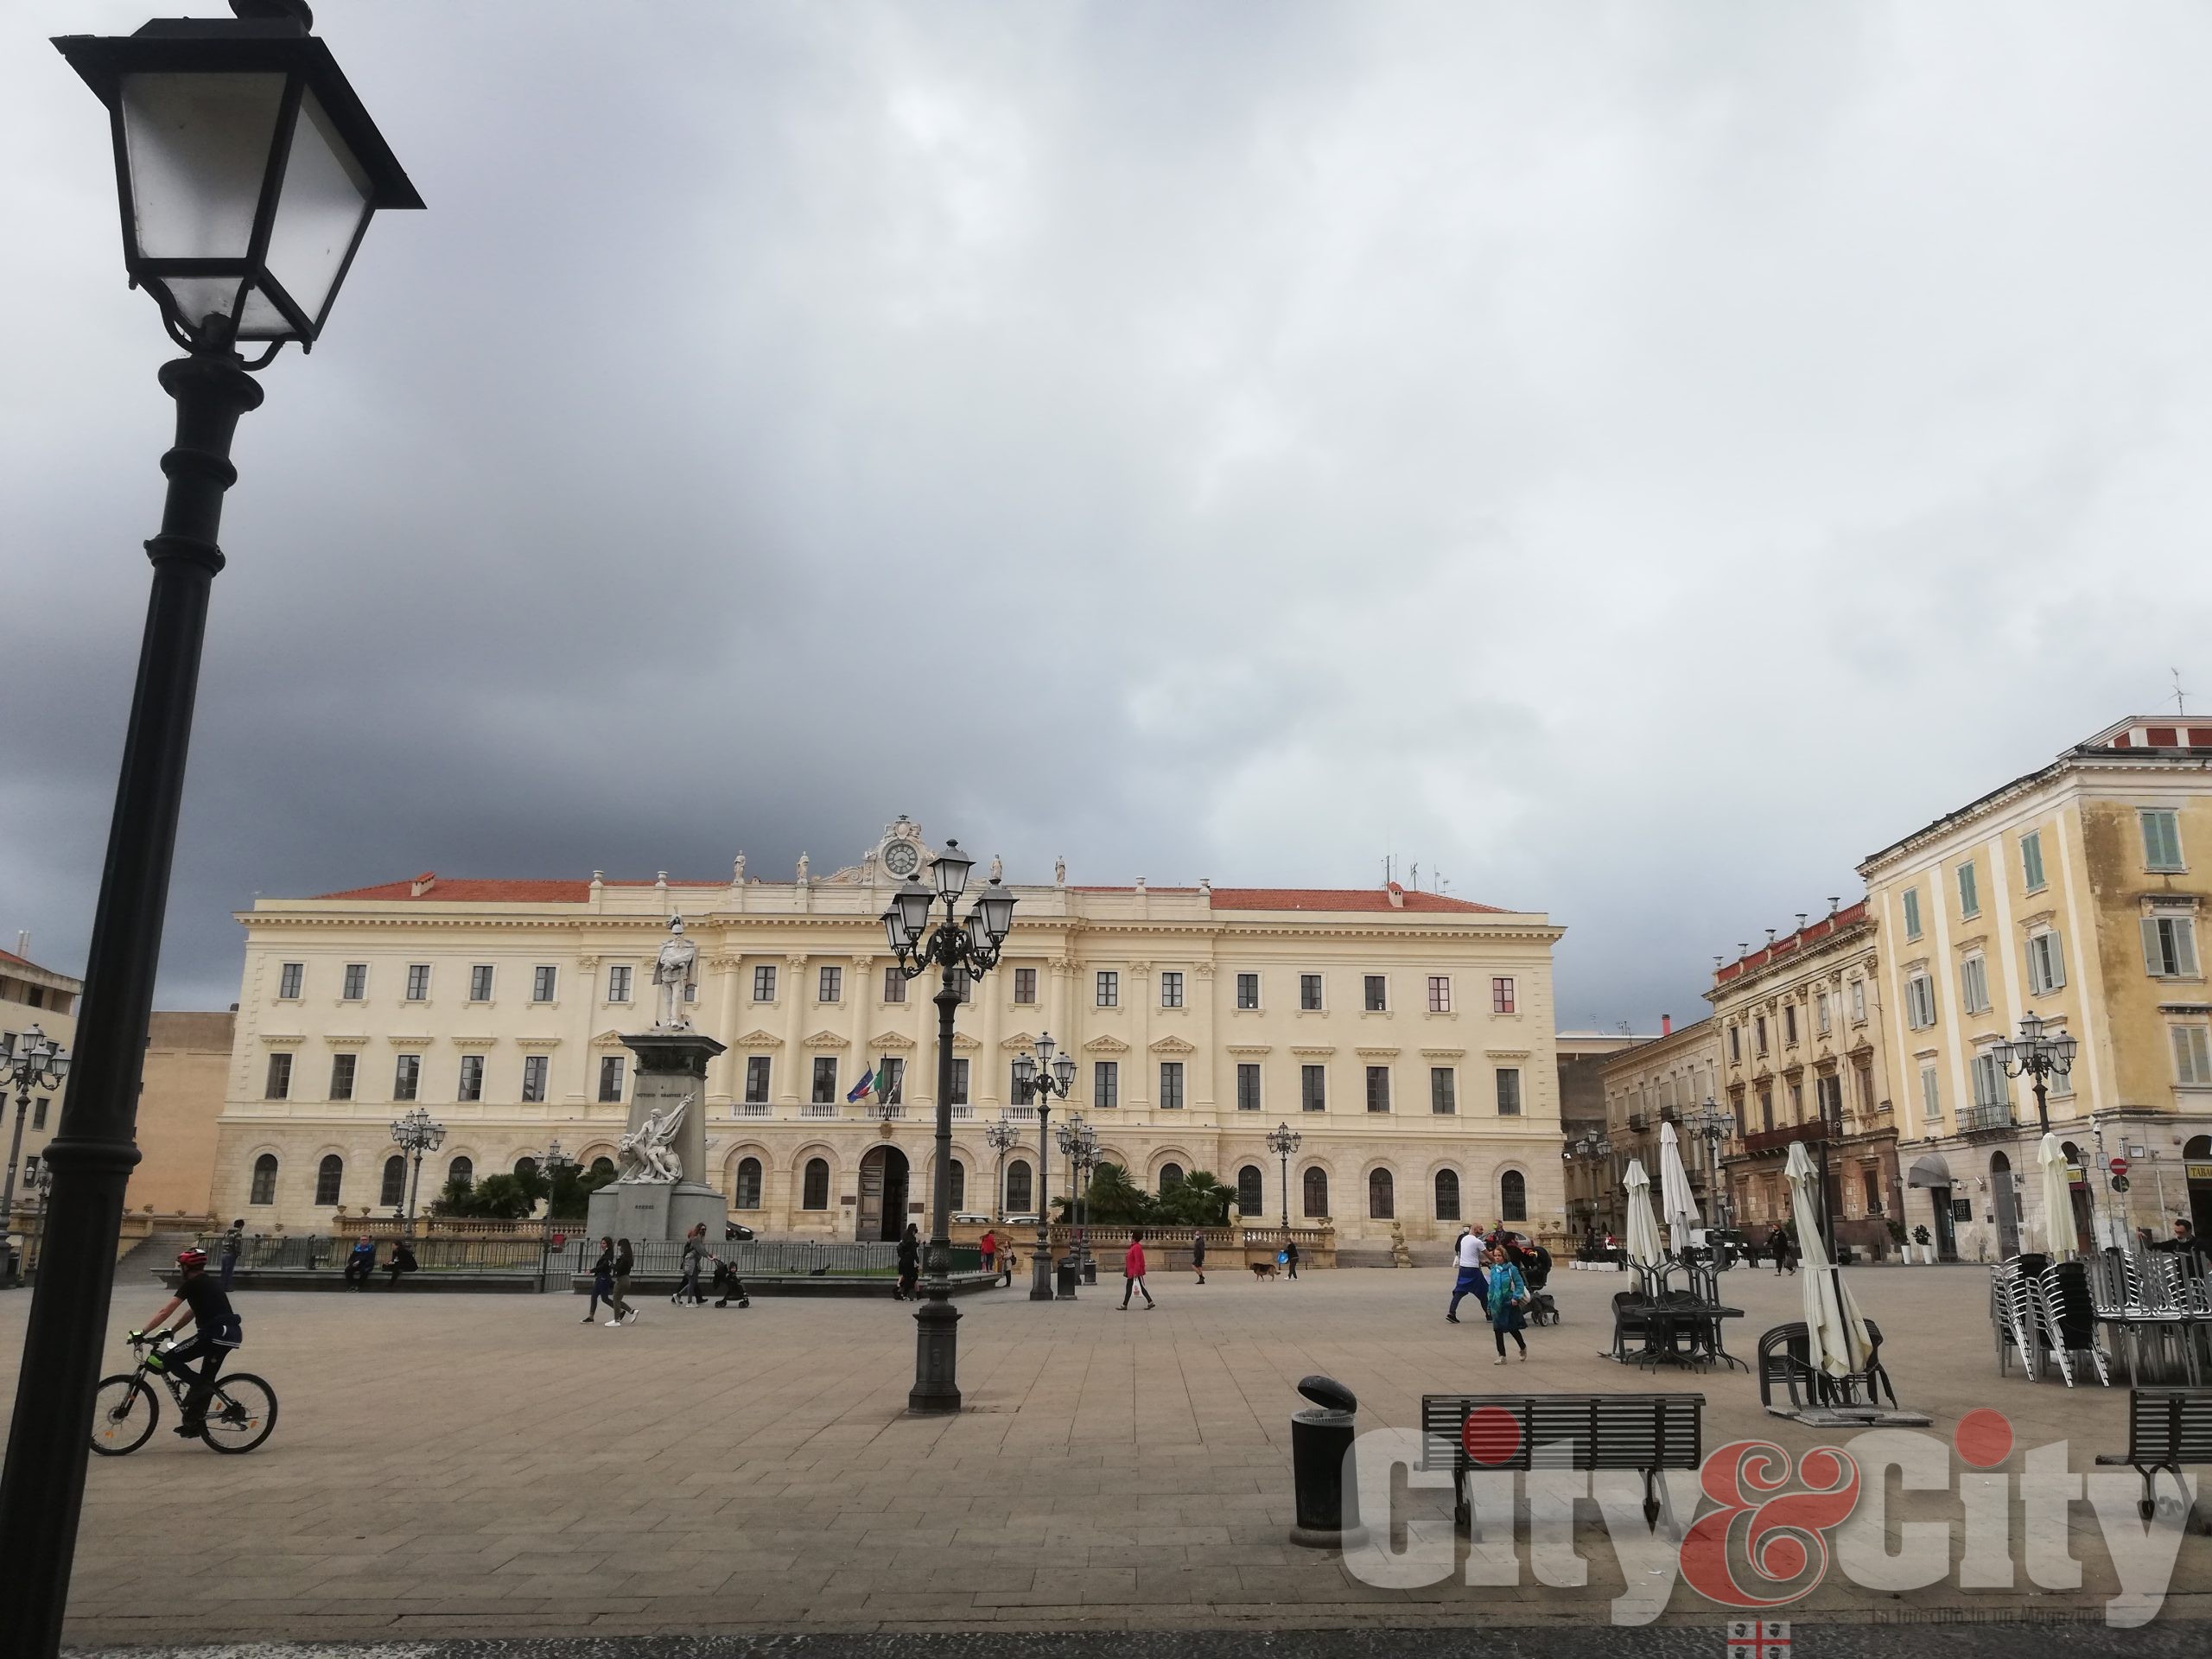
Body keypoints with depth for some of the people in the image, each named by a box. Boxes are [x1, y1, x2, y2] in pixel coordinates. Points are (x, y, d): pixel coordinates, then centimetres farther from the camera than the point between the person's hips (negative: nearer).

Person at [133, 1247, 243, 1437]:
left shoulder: (192, 1284, 0)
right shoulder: (209, 1283, 25)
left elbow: (164, 1312, -3)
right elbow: (192, 1312, 34)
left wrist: (142, 1333, 1)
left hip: (215, 1333, -9)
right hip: (232, 1334, 9)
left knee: (170, 1359, -1)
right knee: (206, 1380, 17)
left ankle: (199, 1385, -8)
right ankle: (194, 1423, 20)